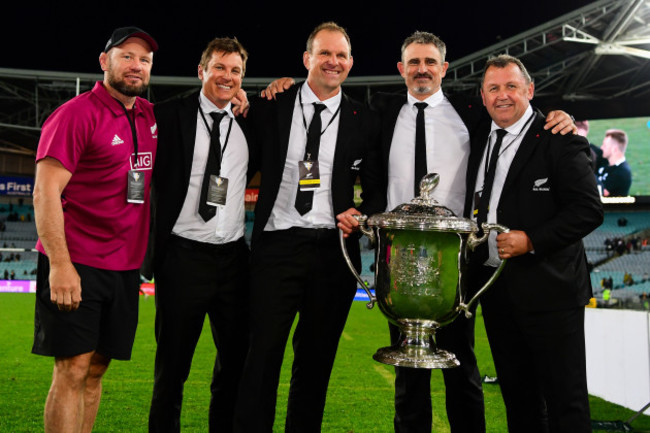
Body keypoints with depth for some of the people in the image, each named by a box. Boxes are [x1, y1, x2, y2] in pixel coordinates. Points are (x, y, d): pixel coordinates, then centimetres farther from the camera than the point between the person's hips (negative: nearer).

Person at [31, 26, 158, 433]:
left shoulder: (150, 116, 12)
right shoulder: (77, 114, -8)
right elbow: (45, 191, -14)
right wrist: (59, 264, -21)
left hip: (125, 267, 6)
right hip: (75, 265, -6)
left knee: (96, 369, 11)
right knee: (73, 370, -6)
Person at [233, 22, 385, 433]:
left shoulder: (363, 120, 7)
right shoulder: (272, 106, 5)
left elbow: (378, 187, 11)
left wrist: (363, 214, -7)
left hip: (334, 249, 1)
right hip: (277, 244, -1)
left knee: (316, 359, 10)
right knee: (263, 355, -4)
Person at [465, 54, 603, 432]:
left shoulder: (560, 140, -7)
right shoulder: (479, 140, 13)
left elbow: (589, 210, -13)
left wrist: (531, 241, -21)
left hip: (547, 288, -6)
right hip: (493, 286, 7)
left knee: (565, 401, 1)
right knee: (517, 395, 17)